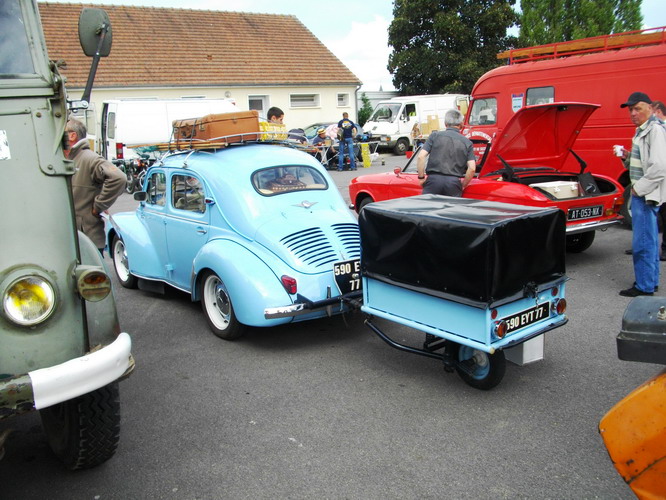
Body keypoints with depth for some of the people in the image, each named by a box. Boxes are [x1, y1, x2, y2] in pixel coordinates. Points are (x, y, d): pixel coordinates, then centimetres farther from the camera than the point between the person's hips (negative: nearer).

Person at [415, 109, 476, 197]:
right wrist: (462, 186, 11)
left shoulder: (435, 136, 8)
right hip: (454, 182, 1)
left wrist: (421, 177, 5)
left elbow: (420, 157, -3)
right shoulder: (467, 142, 11)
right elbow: (472, 168, 1)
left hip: (434, 179, -1)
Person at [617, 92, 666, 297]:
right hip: (642, 193, 10)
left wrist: (639, 188, -18)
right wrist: (627, 156, 8)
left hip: (646, 194, -10)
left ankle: (644, 286, 1)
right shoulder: (643, 130, 15)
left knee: (642, 243, -6)